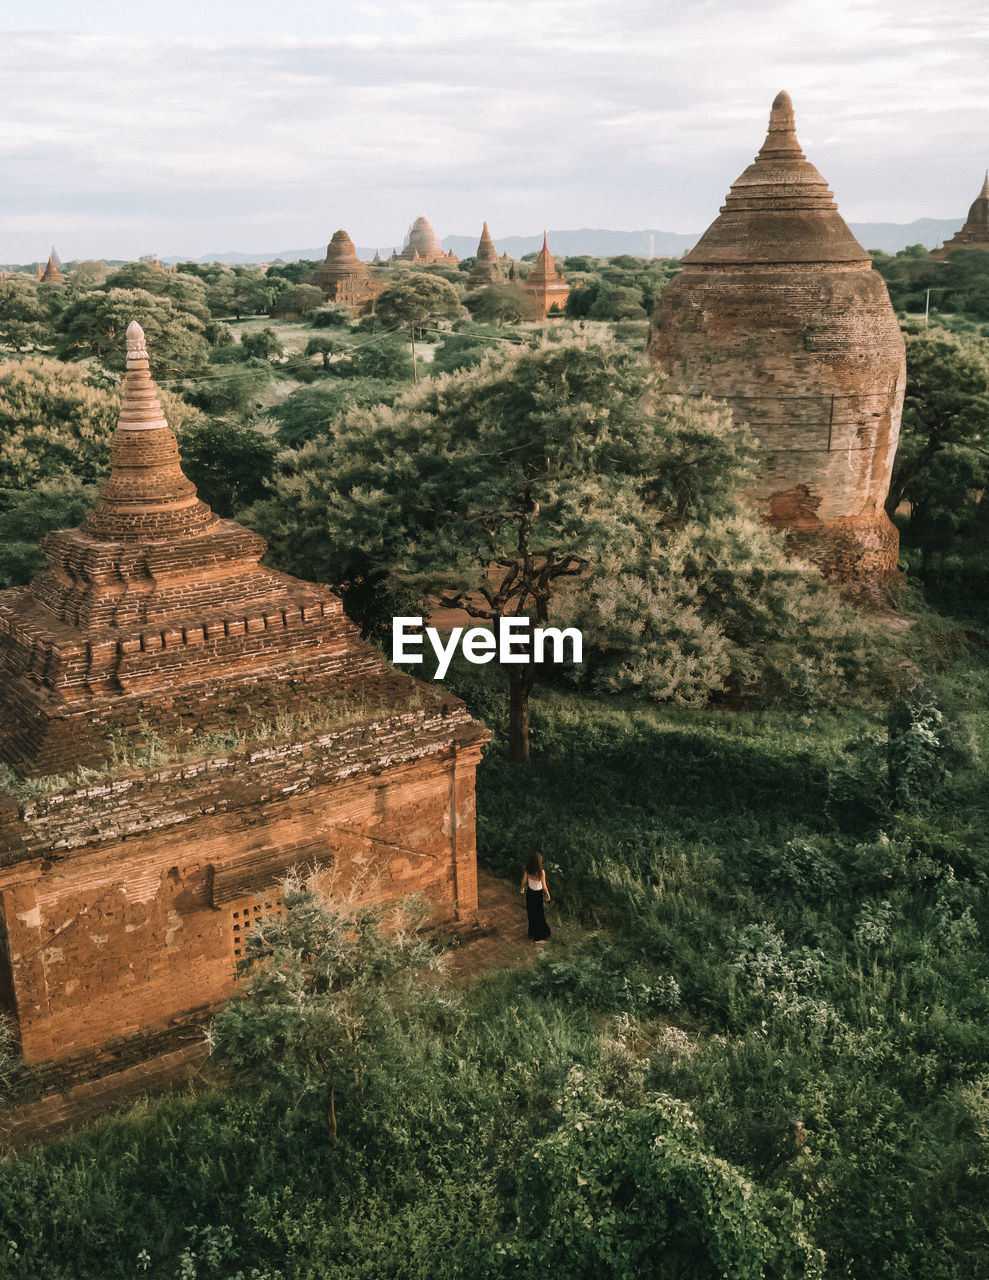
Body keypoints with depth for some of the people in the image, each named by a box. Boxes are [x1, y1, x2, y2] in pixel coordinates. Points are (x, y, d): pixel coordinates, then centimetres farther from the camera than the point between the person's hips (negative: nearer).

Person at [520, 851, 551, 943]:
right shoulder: (541, 872, -28)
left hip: (529, 893, 5)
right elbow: (544, 886, -21)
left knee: (531, 913, 23)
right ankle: (538, 937, 20)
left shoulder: (527, 870, -14)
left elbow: (524, 881, 0)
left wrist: (522, 888, 20)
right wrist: (548, 894, -3)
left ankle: (532, 932, 39)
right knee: (538, 915, 10)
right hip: (537, 894, -5)